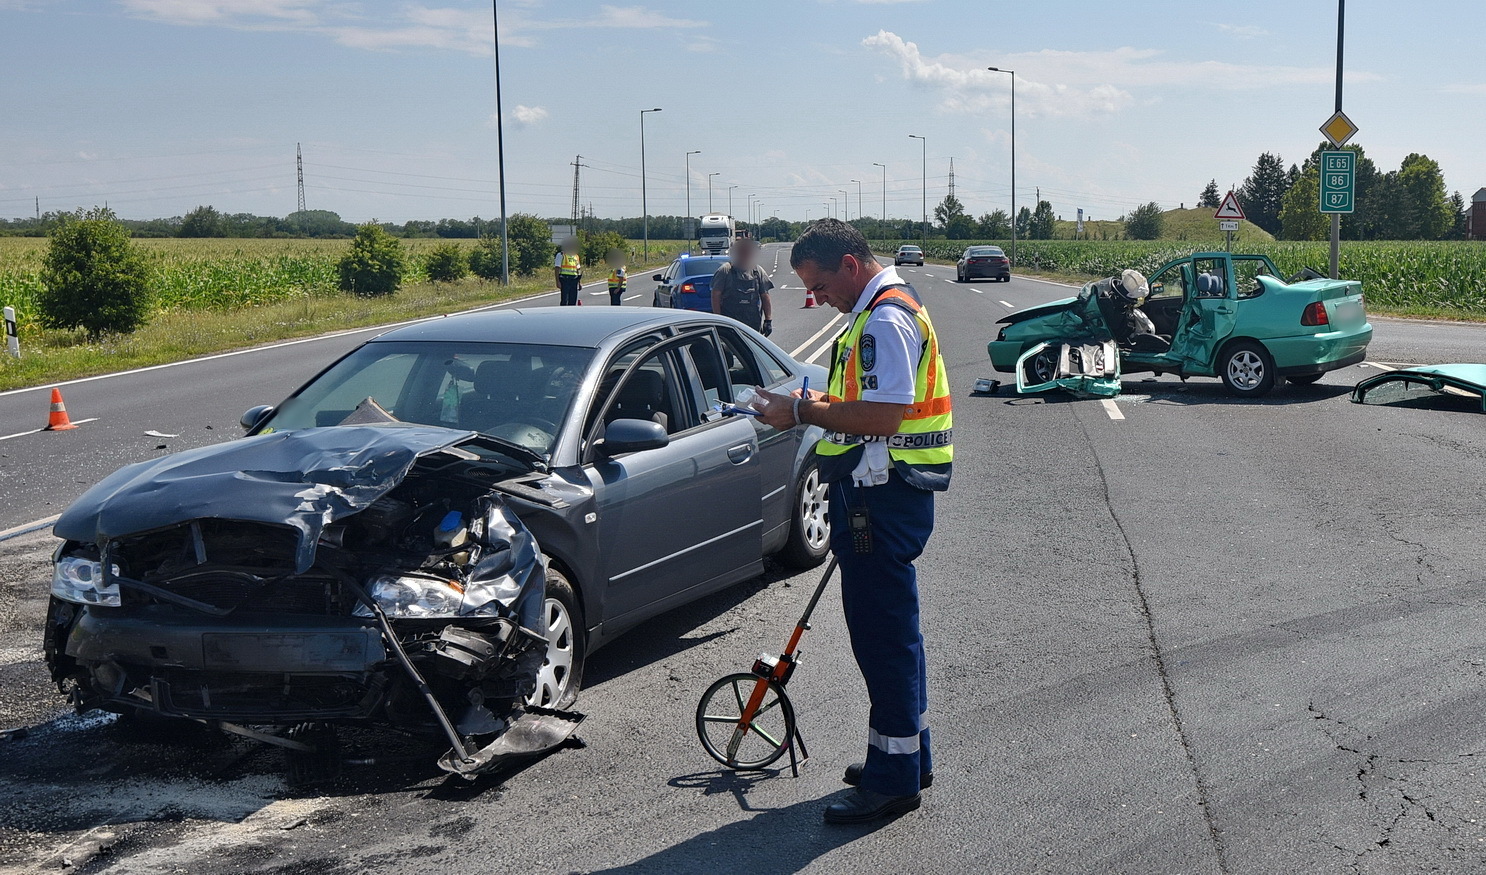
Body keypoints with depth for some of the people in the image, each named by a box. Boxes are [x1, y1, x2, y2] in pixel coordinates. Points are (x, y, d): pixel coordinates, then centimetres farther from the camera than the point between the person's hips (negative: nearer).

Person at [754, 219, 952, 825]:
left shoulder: (885, 319, -18)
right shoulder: (888, 308, 17)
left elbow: (883, 417, -26)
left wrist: (804, 412, -18)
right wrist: (824, 404, 13)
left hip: (883, 495, -11)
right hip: (886, 490, 11)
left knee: (881, 632, -5)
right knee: (893, 627, 18)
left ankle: (893, 779, 4)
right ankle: (909, 757, 30)